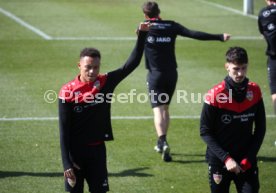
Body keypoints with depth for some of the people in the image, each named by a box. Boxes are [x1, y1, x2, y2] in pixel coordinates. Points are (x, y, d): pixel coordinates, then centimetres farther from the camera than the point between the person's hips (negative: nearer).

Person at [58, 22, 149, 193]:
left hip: (97, 149, 2)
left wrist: (142, 35, -16)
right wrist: (66, 163, -14)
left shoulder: (106, 83, -3)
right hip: (75, 150, -2)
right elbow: (64, 130, -10)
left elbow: (132, 64, -7)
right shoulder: (68, 91, -11)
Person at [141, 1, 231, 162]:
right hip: (172, 74, 3)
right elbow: (194, 34, -6)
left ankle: (163, 141, -30)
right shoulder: (171, 26, 1)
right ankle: (162, 143, 27)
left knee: (158, 109, -9)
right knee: (165, 107, 19)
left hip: (155, 74, -3)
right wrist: (220, 37, -5)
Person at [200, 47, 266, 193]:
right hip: (219, 161, -2)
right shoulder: (215, 95, -12)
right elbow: (205, 132, -9)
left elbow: (260, 129, 6)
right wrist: (226, 158, -16)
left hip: (246, 162, 2)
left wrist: (249, 158, -4)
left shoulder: (255, 92, -1)